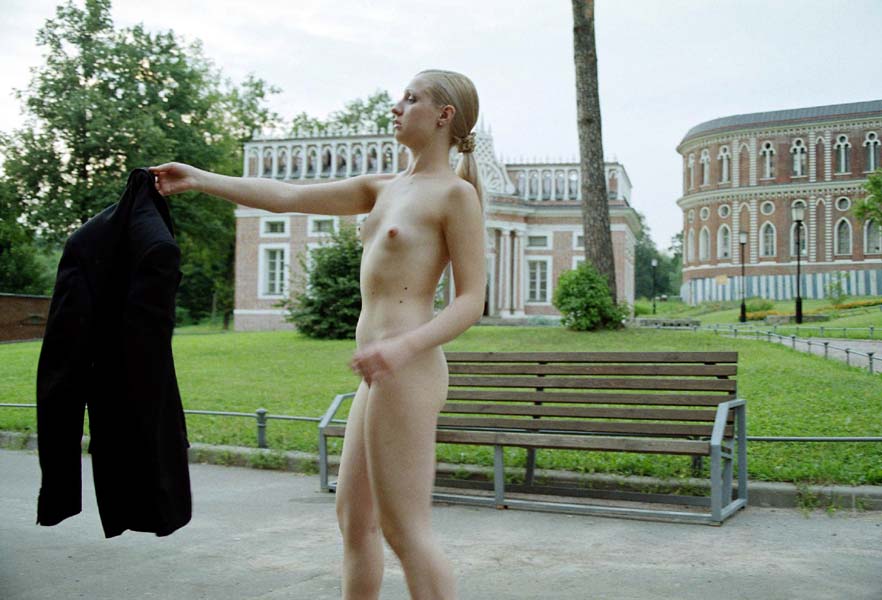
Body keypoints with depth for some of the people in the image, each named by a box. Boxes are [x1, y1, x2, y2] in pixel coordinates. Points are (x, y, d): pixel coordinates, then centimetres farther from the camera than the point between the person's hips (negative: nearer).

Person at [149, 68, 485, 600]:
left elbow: (472, 301, -11)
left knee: (405, 530, -5)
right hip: (379, 376, 9)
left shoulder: (457, 193, -5)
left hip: (408, 374, -9)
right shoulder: (383, 189, 18)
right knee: (354, 516, 14)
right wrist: (200, 180, 20)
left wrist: (404, 346, -26)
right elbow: (286, 197, 19)